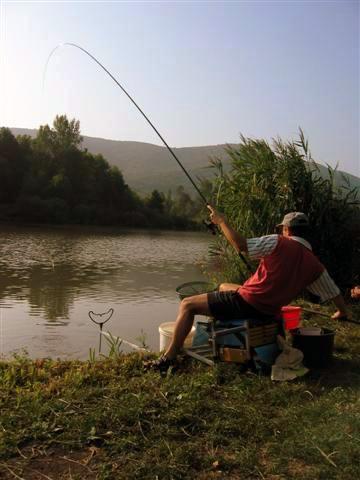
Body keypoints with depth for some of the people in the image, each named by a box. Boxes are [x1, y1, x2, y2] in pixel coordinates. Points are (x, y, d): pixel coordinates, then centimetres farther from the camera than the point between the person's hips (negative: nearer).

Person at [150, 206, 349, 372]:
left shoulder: (279, 243, -11)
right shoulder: (315, 266, 5)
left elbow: (240, 245, -17)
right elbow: (334, 293, 14)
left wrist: (221, 221, -5)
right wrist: (342, 312, 34)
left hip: (246, 302, -7)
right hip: (268, 313, 7)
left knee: (187, 305, 3)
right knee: (224, 287, 33)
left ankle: (170, 356, -4)